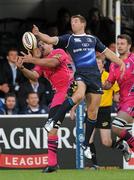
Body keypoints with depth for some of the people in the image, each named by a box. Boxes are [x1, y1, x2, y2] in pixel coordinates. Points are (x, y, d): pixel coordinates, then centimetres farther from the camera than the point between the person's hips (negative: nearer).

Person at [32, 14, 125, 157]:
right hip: (80, 74, -4)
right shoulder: (69, 39, 10)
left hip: (95, 75, 4)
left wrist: (121, 63, 18)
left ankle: (86, 144, 11)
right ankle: (55, 121, -26)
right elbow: (51, 40, -4)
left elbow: (107, 52, 27)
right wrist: (38, 34, -21)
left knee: (93, 111, 2)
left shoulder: (92, 39, 20)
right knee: (79, 95, -35)